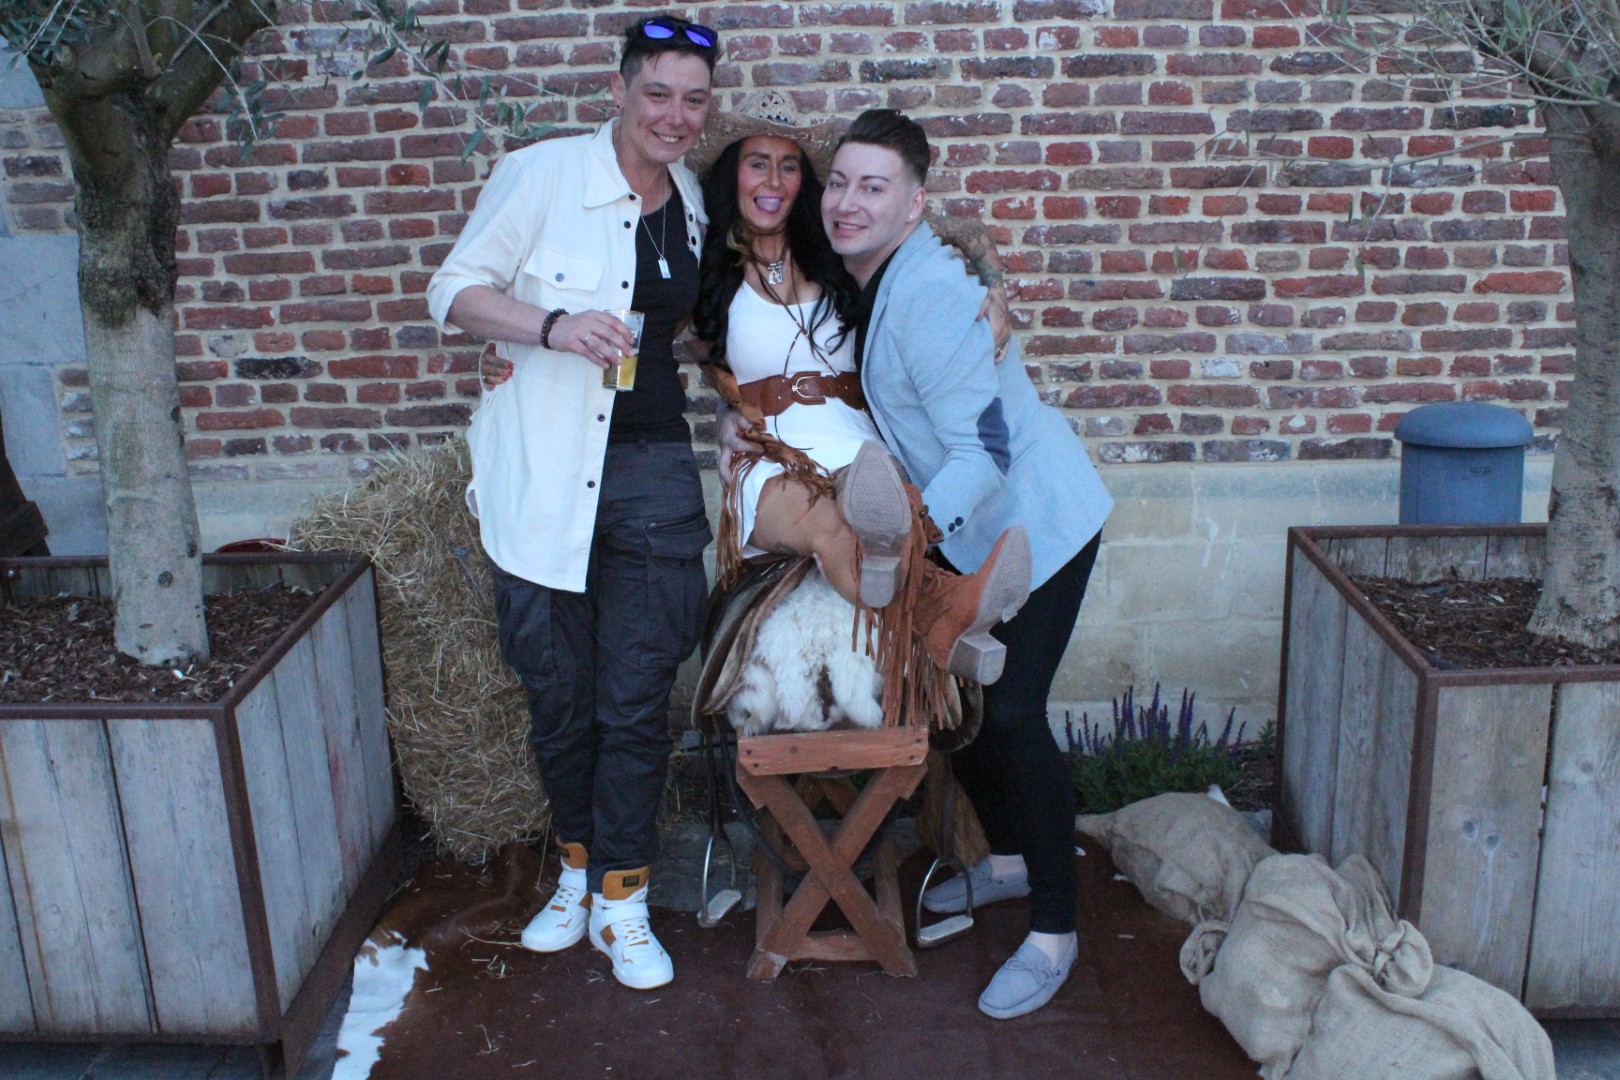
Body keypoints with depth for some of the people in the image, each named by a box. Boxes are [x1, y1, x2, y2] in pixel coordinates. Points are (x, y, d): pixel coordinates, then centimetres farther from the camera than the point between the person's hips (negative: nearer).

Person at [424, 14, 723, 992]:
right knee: (557, 694, 9)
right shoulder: (540, 175, -4)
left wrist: (665, 342, 9)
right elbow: (455, 293, -5)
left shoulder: (693, 201, 11)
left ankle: (621, 898, 18)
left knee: (636, 699, 2)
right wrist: (553, 327, -20)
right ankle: (578, 864, 32)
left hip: (652, 471, 3)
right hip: (542, 479, -2)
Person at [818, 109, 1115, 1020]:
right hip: (963, 529, 9)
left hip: (1035, 522, -9)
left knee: (1012, 714, -8)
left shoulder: (929, 296, -27)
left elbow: (984, 450, -28)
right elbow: (862, 401, 15)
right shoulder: (862, 276, 0)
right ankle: (1011, 858, 37)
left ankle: (1055, 931, 9)